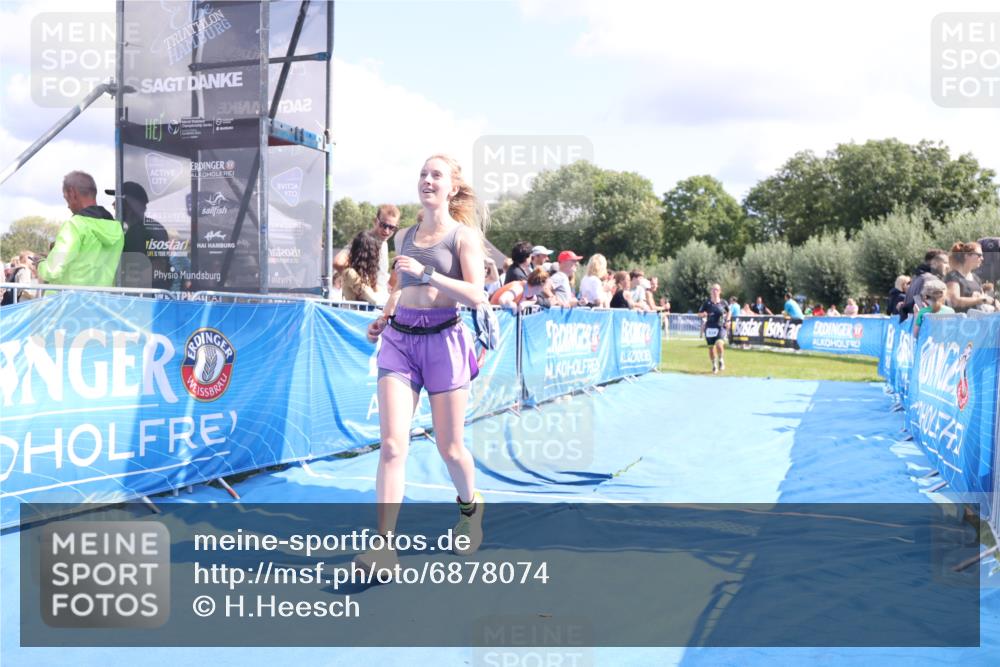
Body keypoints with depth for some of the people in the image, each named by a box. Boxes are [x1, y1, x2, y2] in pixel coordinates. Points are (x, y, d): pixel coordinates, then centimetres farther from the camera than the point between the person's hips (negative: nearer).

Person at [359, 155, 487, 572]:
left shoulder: (464, 235, -1)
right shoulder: (407, 235, 15)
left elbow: (476, 296, -13)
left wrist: (426, 272, -20)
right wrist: (384, 318, 11)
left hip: (443, 339, -4)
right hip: (399, 339, 4)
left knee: (449, 447, 6)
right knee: (392, 444, -9)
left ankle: (470, 506, 38)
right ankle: (383, 546, -8)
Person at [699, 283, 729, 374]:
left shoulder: (723, 303, 0)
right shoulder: (707, 302, -1)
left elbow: (728, 312, 19)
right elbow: (699, 314, 5)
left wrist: (727, 320, 6)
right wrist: (703, 314, -17)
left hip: (720, 327, -1)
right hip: (709, 328, 1)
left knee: (719, 344, -23)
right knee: (711, 348, 7)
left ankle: (721, 360, 6)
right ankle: (714, 365, 28)